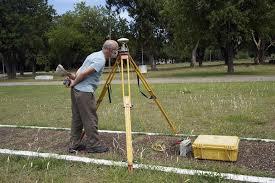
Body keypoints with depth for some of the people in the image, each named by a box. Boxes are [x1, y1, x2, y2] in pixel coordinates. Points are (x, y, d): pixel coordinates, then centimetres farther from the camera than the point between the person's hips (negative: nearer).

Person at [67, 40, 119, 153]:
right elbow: (84, 73, -20)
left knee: (77, 118, 12)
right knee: (90, 119, -2)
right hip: (85, 92, -10)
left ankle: (74, 145, 19)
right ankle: (93, 145, 6)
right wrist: (74, 83, -7)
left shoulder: (96, 55, 18)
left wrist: (75, 77, 4)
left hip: (76, 90, 10)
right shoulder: (101, 60, -14)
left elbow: (81, 70, 20)